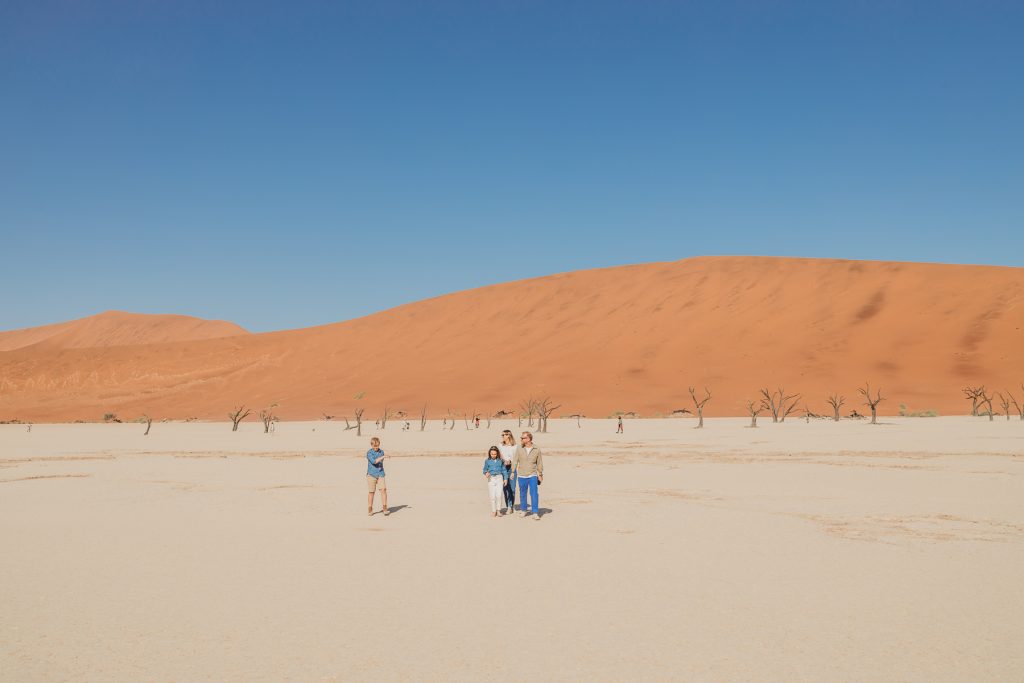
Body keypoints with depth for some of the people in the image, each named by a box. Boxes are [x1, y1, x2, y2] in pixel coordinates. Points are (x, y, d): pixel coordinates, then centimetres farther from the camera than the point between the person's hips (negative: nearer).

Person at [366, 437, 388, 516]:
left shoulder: (381, 452, 9)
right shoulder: (369, 453, -6)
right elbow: (374, 461, -21)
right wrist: (382, 457, -28)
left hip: (380, 475, 3)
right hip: (371, 475, -3)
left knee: (383, 489, -10)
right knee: (371, 492, 1)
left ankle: (384, 508, -7)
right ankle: (370, 510, 14)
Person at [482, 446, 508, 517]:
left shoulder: (500, 461, 5)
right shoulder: (487, 461, 4)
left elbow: (504, 470, 10)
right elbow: (485, 470, 7)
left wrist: (505, 478, 6)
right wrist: (486, 473, -15)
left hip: (499, 478, 0)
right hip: (491, 478, 0)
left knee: (499, 495, -10)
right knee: (492, 496, 1)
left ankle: (498, 510, 5)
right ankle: (493, 511, 13)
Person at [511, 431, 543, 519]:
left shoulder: (536, 450, -2)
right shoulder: (519, 448, -2)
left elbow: (539, 463, 7)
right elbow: (515, 461, 3)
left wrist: (540, 474, 10)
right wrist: (513, 472, -2)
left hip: (533, 475, -1)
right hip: (521, 475, 1)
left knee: (534, 494, -7)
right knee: (523, 494, 10)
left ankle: (535, 513, -3)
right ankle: (523, 510, 26)